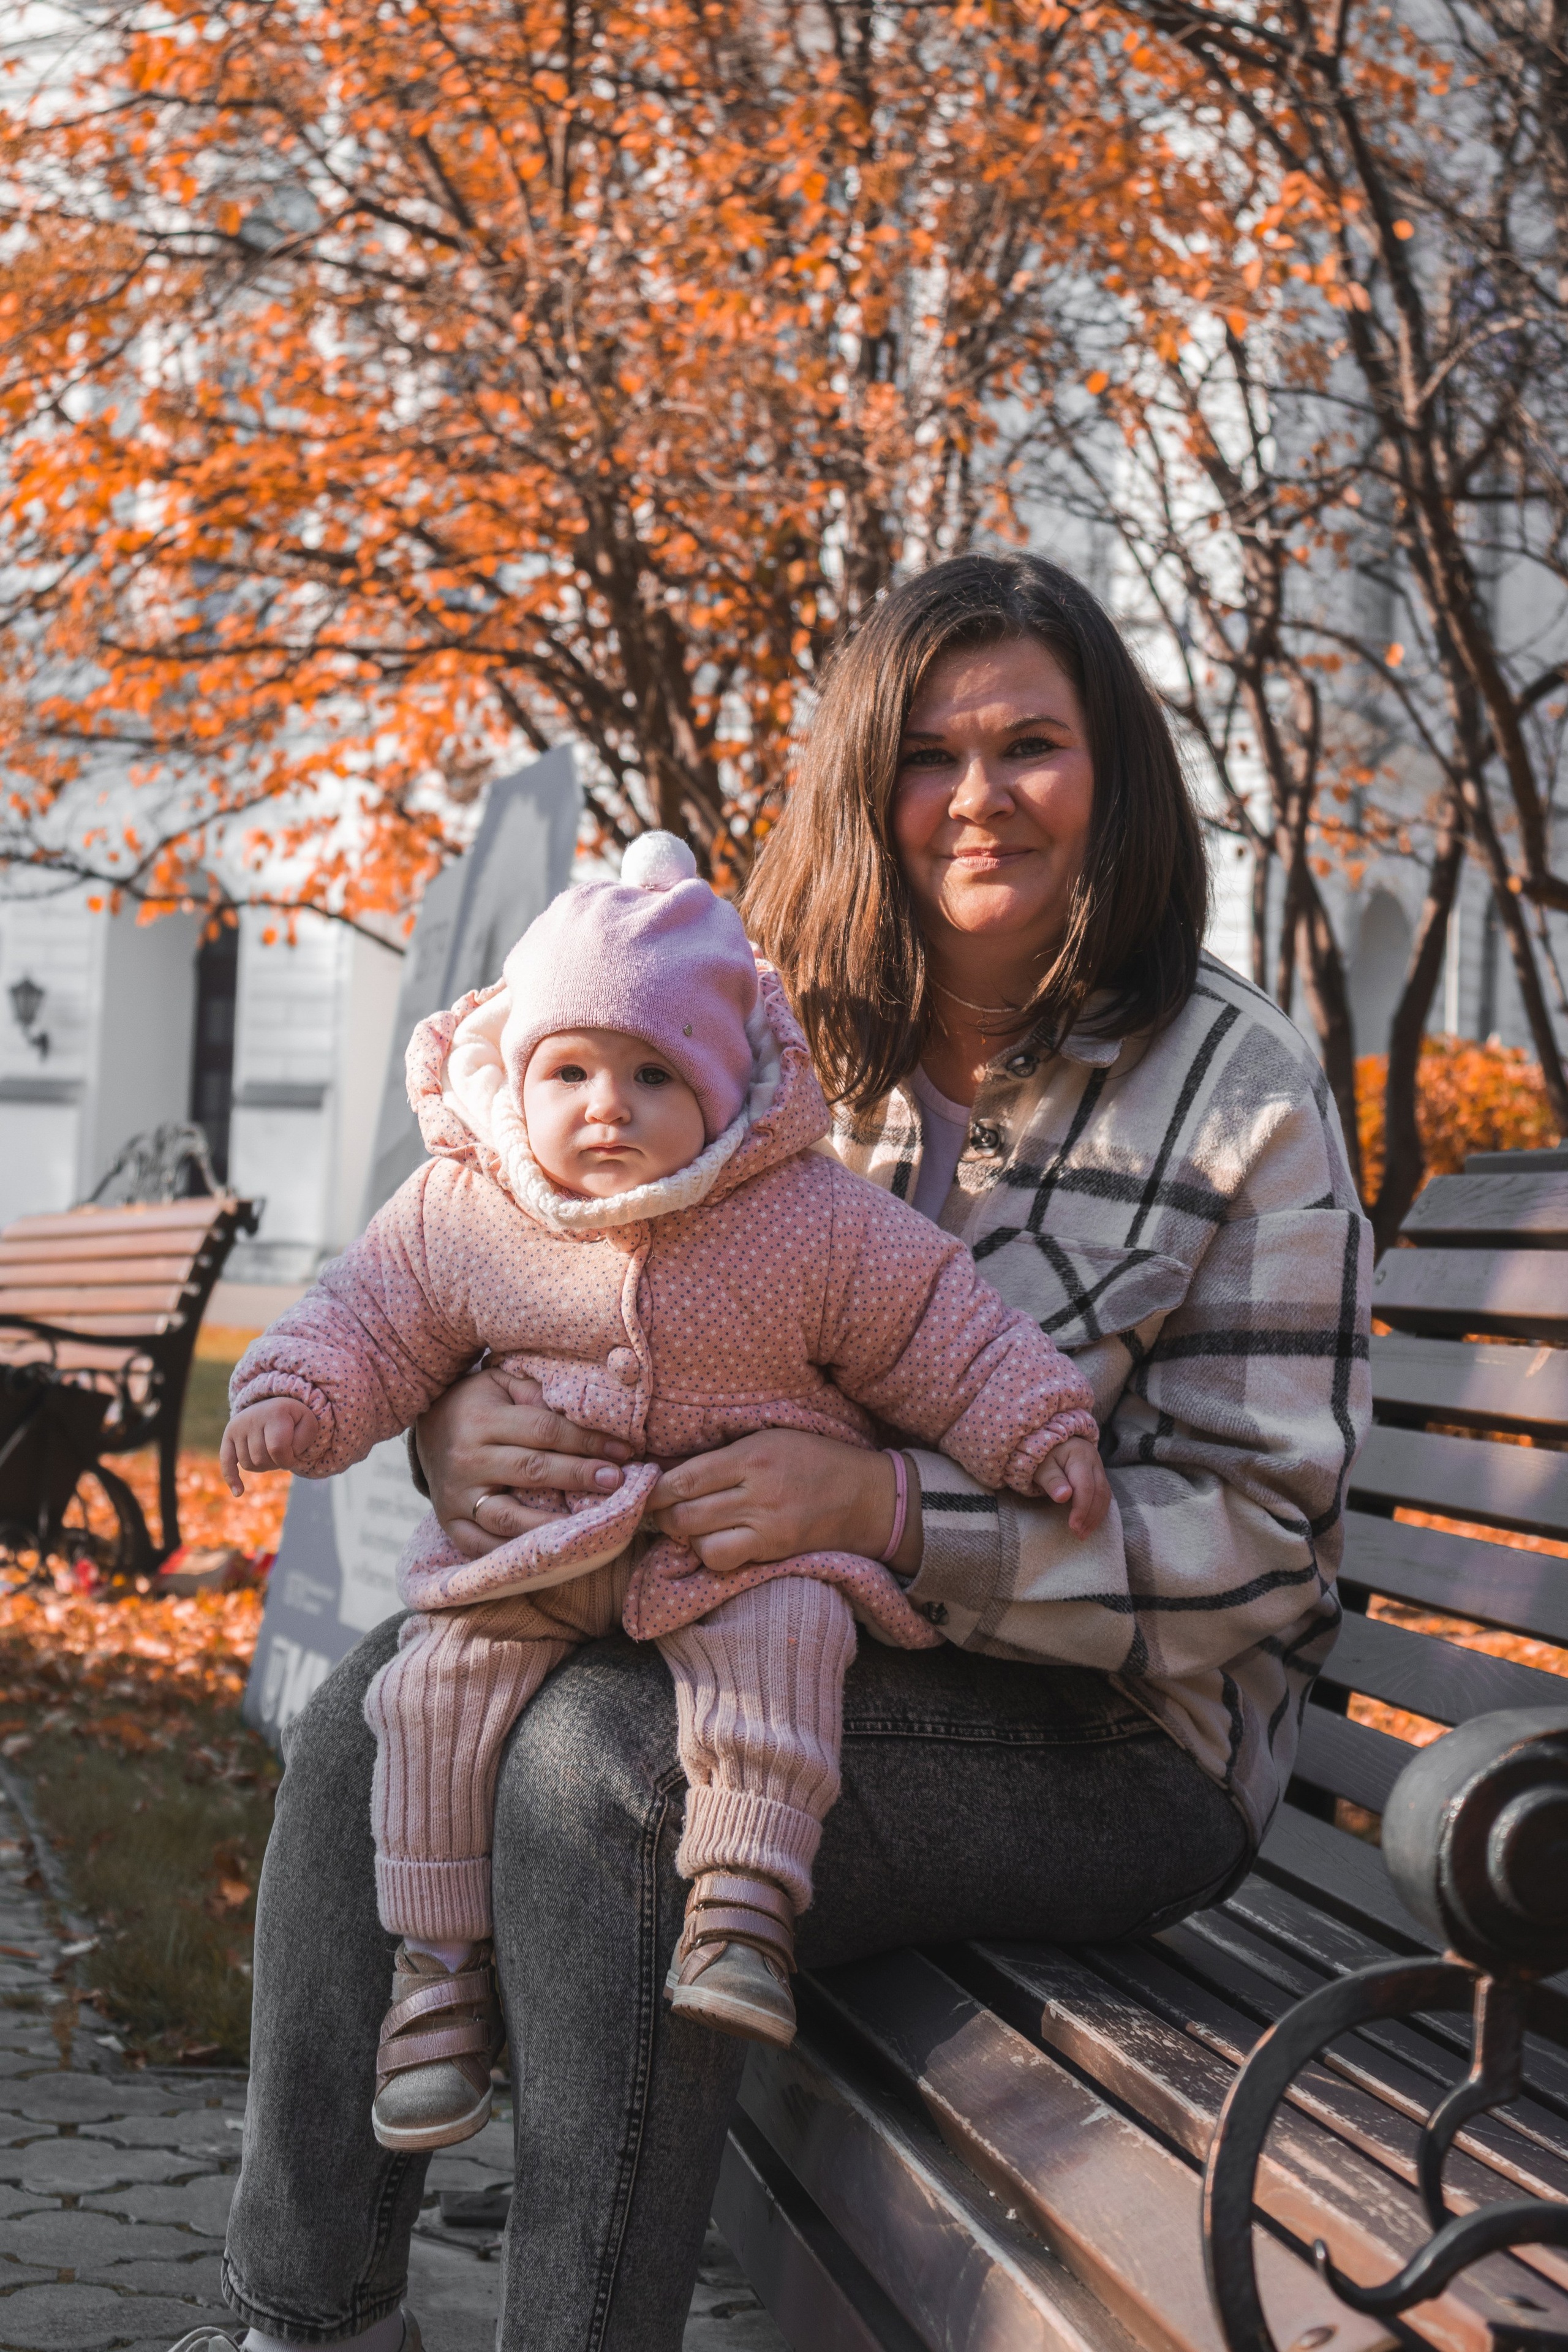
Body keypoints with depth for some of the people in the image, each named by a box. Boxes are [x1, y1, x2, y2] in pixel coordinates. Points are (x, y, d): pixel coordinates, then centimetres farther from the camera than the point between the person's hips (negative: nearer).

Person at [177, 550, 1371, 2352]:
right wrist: (464, 1420, -17)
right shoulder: (789, 1051, 6)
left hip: (1111, 1738, -6)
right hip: (805, 1654, 6)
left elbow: (1258, 1545, -14)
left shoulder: (1239, 1100, -9)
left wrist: (886, 1512, -28)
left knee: (604, 1762, -29)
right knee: (380, 1708, -13)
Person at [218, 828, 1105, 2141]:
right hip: (531, 1554, 2)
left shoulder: (815, 1218, -6)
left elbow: (943, 1338, 1)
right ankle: (441, 1967, -5)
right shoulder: (461, 1211, -1)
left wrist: (1039, 1432, -6)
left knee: (780, 1634, -32)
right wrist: (297, 1399, -7)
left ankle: (744, 1900, -29)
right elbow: (377, 1320, 10)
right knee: (441, 1683, -17)